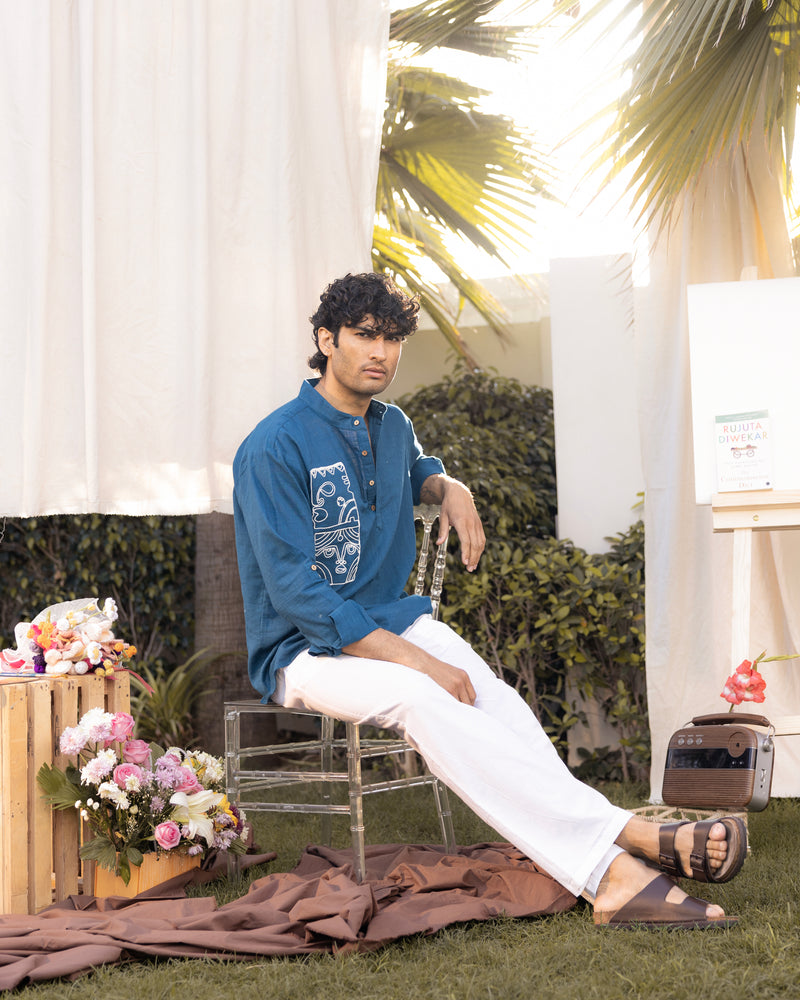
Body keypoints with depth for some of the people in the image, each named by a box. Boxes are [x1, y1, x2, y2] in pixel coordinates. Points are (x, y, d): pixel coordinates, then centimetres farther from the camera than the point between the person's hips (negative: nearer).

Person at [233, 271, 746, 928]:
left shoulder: (392, 427, 10)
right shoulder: (276, 448, -14)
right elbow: (298, 593, -20)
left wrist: (449, 488, 10)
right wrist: (417, 659, -26)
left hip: (393, 621, 7)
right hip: (306, 650, -6)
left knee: (493, 699, -26)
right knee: (419, 698, -36)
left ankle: (613, 874, -46)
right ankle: (629, 834, -44)